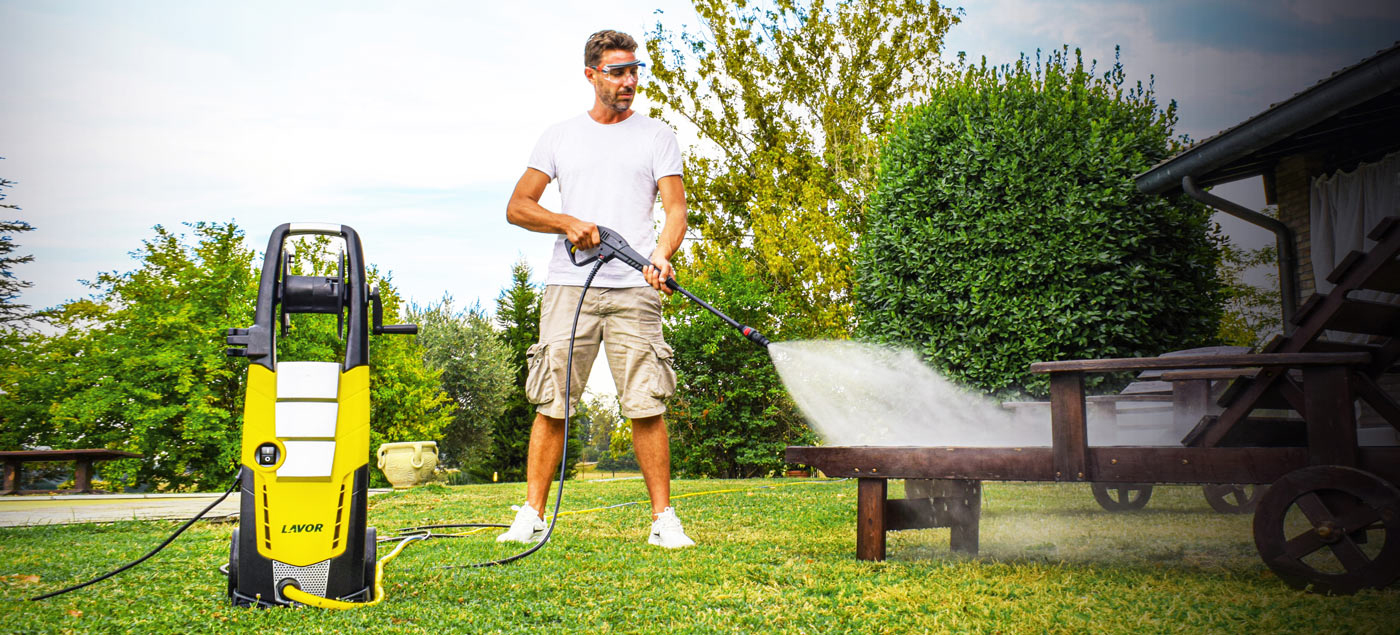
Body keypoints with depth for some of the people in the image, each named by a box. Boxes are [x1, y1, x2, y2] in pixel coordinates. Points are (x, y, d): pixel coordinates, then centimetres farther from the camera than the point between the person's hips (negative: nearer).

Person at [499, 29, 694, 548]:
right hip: (569, 286, 1)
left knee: (647, 406, -6)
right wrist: (569, 222, -5)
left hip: (634, 290, -1)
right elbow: (517, 206, 13)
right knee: (552, 404, -2)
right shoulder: (560, 135, 15)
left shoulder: (656, 136, 13)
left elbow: (675, 207, 3)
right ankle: (531, 515, 5)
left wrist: (662, 254, -18)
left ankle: (663, 519, 1)